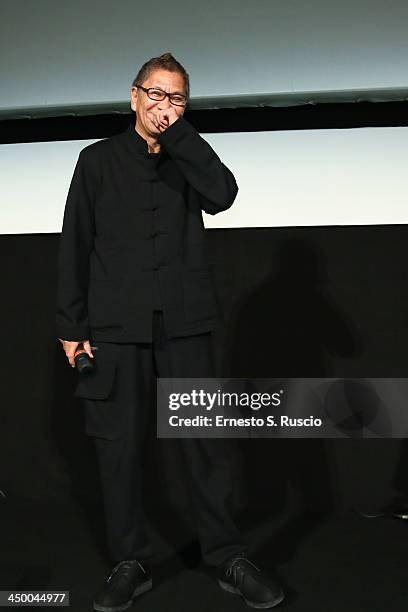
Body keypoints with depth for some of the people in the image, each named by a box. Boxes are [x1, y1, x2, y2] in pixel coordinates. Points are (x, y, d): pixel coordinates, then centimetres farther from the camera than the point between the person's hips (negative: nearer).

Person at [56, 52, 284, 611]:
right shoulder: (99, 159, 11)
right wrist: (71, 325, 2)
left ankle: (227, 558, 16)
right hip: (117, 324, 0)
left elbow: (223, 194, -8)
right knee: (119, 446, 3)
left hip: (185, 322, 1)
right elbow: (75, 245, 7)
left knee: (204, 441, 2)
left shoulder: (190, 158, 15)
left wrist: (176, 133, -6)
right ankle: (131, 562, 18)